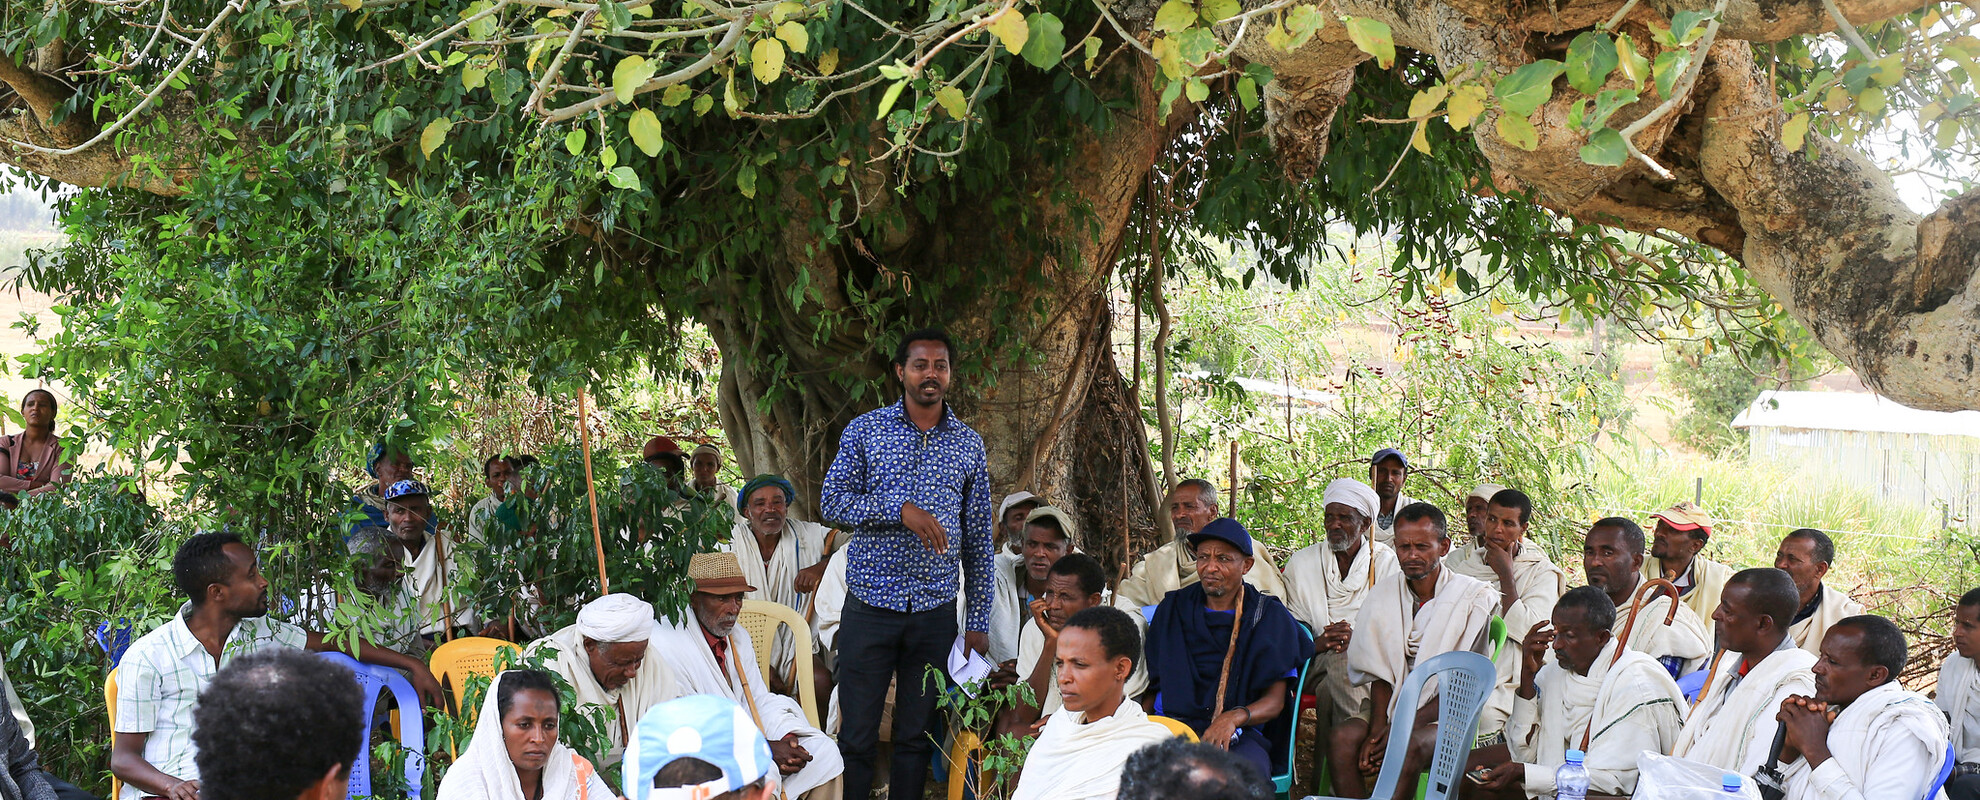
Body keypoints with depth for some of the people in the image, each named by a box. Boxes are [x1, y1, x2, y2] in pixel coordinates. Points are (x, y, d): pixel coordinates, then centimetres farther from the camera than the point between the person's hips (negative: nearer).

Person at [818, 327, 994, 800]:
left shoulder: (968, 445, 9)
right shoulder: (864, 431, 3)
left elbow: (978, 539, 10)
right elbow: (833, 502, -5)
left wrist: (979, 620, 6)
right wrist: (899, 508, -19)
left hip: (936, 613, 2)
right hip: (871, 605, -2)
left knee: (918, 737, 8)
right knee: (856, 737, 0)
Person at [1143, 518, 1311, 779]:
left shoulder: (1271, 617, 9)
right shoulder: (1172, 609, 16)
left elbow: (1274, 701, 4)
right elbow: (1151, 684, 17)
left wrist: (1234, 717, -19)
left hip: (1239, 736, -1)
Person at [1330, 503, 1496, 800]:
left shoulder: (1475, 597, -6)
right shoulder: (1382, 594, 8)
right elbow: (1379, 674, 4)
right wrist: (1377, 729, -15)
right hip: (1392, 706, 4)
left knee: (1404, 748, -35)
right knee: (1342, 738, -26)